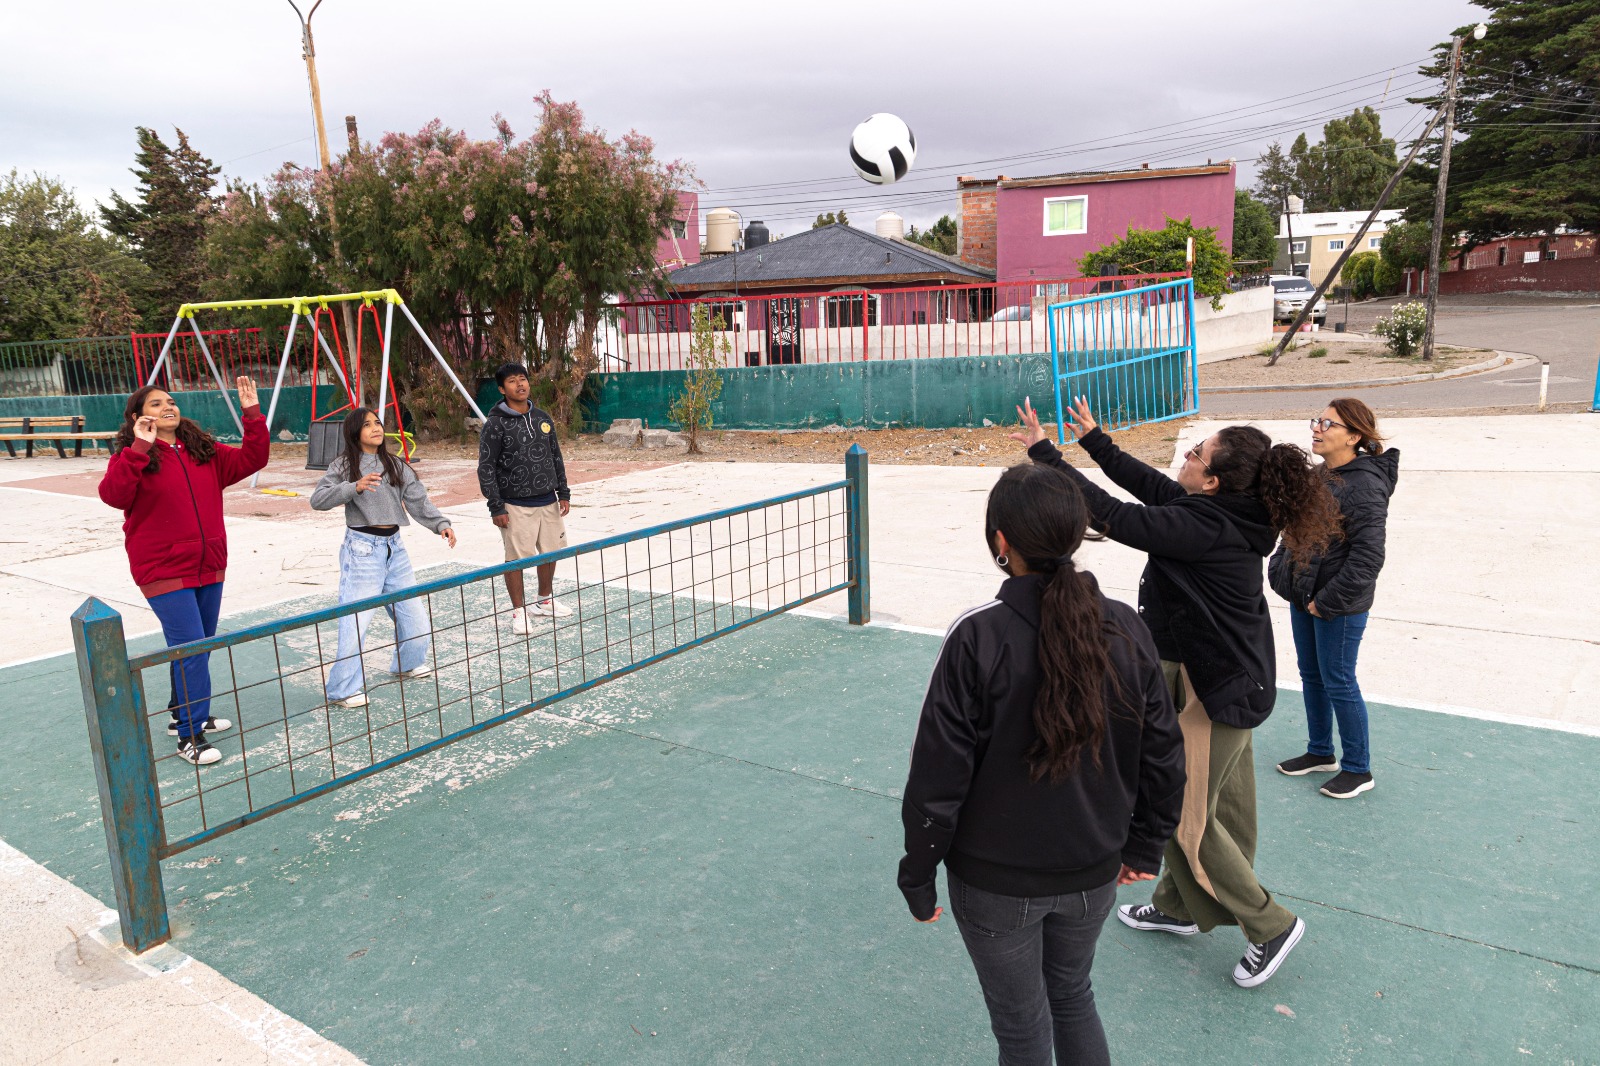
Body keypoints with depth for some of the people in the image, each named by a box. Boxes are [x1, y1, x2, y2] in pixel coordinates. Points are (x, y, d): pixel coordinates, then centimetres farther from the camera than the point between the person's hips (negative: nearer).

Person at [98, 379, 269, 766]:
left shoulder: (205, 451, 8)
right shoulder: (133, 458, -8)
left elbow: (251, 460, 3)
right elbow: (112, 495, -24)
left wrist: (252, 415, -7)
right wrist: (139, 450, -33)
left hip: (209, 567, 6)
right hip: (164, 572, -6)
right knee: (190, 648, -10)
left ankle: (184, 715, 34)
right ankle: (189, 737, -1)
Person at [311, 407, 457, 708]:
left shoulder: (396, 466, 9)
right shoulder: (344, 465, -4)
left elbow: (418, 500, 3)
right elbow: (318, 500, -14)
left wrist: (441, 524, -13)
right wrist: (354, 487, -28)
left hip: (394, 548, 6)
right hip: (362, 549, -5)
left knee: (413, 613, 13)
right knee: (356, 620, -10)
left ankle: (408, 663, 39)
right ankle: (343, 689, 0)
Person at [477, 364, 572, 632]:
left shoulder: (542, 418, 7)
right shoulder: (495, 424, -9)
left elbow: (556, 457, 14)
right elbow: (485, 468, -9)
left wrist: (563, 493, 10)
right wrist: (496, 507, -12)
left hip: (548, 502, 6)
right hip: (516, 506, -5)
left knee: (550, 553, 14)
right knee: (516, 559, -1)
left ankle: (545, 601, 34)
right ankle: (519, 612, 13)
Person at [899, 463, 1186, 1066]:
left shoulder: (978, 638, -24)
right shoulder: (1126, 629, -9)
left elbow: (938, 775, -19)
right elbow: (1164, 756, 0)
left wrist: (918, 877, -5)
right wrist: (1145, 847, 15)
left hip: (996, 882, -4)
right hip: (1093, 873, 4)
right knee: (1073, 997, 29)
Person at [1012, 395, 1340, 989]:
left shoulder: (1204, 527, -29)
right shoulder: (1229, 515, -1)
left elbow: (1114, 517, -29)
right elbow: (1148, 485, 12)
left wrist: (1044, 453, -22)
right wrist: (1093, 440, 19)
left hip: (1217, 689, -10)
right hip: (1224, 676, 10)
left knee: (1187, 816, 4)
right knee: (1179, 801, 22)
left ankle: (1270, 924, 20)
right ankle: (1177, 905, 41)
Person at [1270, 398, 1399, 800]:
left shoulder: (1365, 487, -21)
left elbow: (1367, 558, -24)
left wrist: (1327, 601, -19)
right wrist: (1280, 569, 5)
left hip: (1339, 605, -9)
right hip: (1304, 597, 9)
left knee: (1338, 683, 3)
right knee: (1311, 676, 19)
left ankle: (1358, 769, 21)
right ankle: (1320, 752, 36)